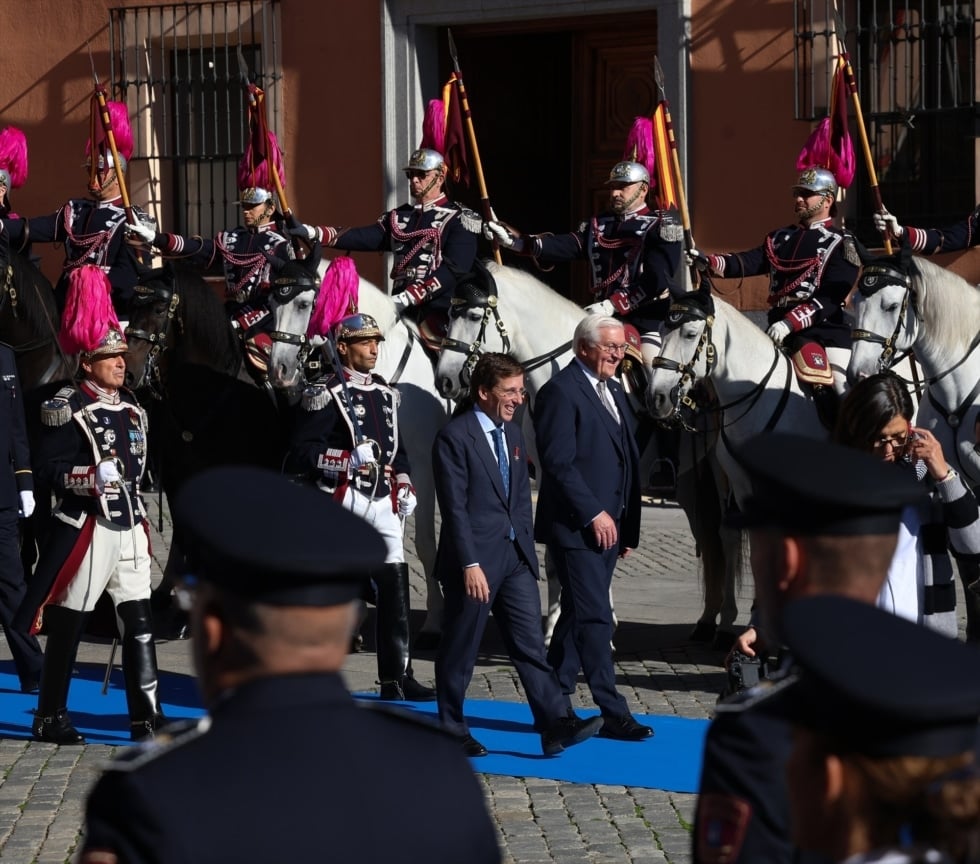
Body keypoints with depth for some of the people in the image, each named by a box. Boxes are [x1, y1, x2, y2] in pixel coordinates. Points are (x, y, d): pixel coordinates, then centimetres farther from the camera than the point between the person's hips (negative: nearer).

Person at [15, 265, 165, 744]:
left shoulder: (131, 408, 14)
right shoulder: (69, 409, -10)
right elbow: (48, 466, -14)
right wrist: (91, 477, -25)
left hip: (129, 526, 7)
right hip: (86, 526, -7)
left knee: (140, 621, 3)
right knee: (67, 624, 1)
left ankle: (146, 714, 5)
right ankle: (50, 718, 10)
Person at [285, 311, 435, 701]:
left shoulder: (386, 393, 17)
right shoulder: (325, 395, -7)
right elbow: (301, 451, -14)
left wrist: (404, 485, 11)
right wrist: (348, 461, -24)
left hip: (383, 502, 7)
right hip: (341, 503, -7)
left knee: (395, 589, 4)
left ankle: (396, 677, 9)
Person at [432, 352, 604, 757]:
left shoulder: (512, 434, 13)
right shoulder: (454, 437, -11)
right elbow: (454, 507, -15)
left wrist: (527, 548, 10)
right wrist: (470, 564, -19)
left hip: (515, 556, 7)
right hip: (475, 560, -7)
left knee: (531, 644, 1)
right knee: (460, 650, 4)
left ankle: (557, 724, -5)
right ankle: (452, 731, 15)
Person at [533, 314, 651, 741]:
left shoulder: (613, 392, 17)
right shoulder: (561, 392, -11)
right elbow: (558, 463, -17)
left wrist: (627, 526, 15)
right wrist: (593, 513, -19)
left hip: (607, 525, 9)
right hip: (575, 526, -9)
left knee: (578, 616, 12)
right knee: (594, 618, -8)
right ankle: (614, 714, -8)